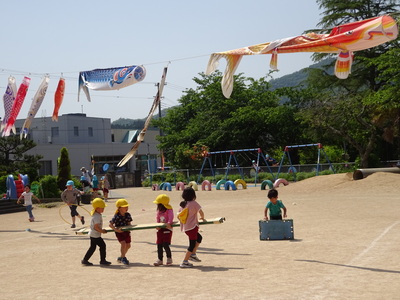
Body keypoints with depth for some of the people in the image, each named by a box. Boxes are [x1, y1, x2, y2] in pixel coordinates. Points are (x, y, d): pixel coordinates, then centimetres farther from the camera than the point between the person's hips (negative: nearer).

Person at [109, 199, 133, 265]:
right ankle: (123, 258, -6)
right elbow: (110, 224, -19)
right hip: (119, 232, -6)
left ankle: (121, 257, 31)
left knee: (128, 245, 11)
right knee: (123, 243, -22)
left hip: (126, 231, 6)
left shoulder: (128, 215, -2)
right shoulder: (116, 216, -18)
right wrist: (116, 229, -30)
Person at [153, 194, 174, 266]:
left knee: (165, 244, -11)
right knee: (159, 245, 7)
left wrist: (169, 223, -39)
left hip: (167, 229, -7)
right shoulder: (159, 211, 9)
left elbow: (171, 217, -23)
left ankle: (169, 258, 10)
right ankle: (160, 259, 18)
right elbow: (157, 218, 12)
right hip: (160, 229, 7)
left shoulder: (169, 210, -12)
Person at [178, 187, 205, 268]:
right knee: (192, 244, 1)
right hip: (192, 226, -8)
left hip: (185, 227, 8)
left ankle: (193, 254, 23)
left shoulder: (182, 204, 9)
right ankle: (184, 262, 1)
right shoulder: (194, 203, -11)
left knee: (199, 238, 26)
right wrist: (202, 218, 12)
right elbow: (201, 212, -8)